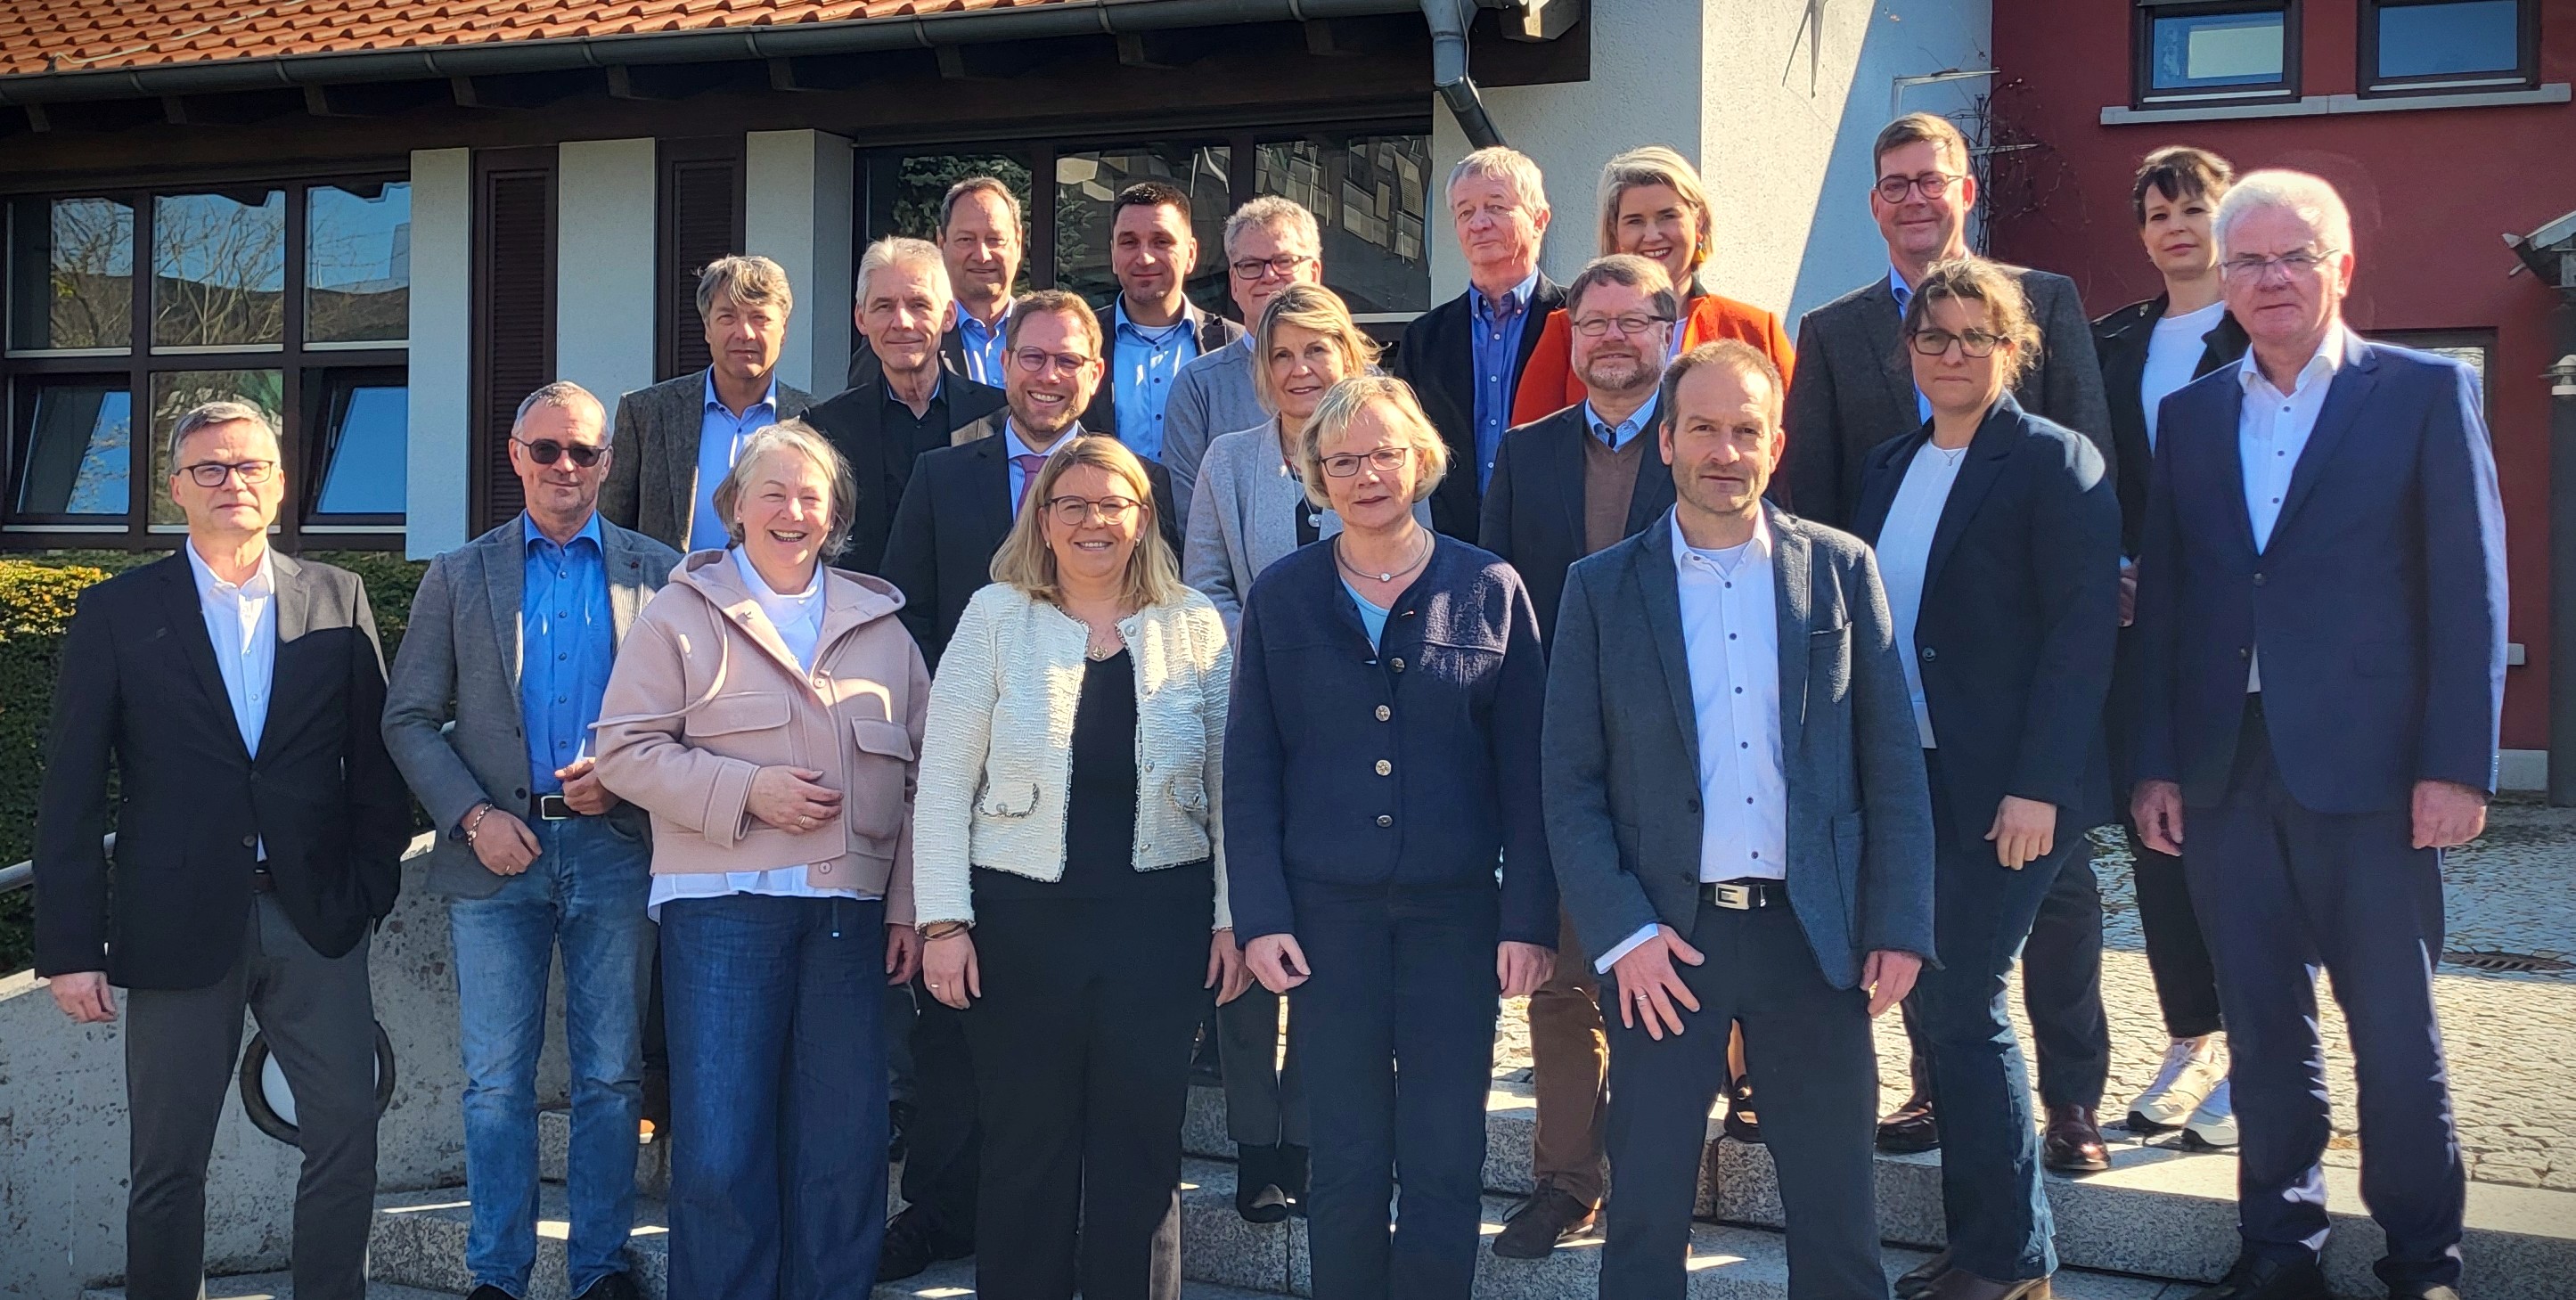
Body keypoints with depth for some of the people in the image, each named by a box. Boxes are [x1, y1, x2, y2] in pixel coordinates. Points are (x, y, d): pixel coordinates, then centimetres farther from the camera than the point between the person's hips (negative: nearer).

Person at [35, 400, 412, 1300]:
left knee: (347, 1142, 2)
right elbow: (71, 794, 0)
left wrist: (370, 889, -1)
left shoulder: (337, 600, 7)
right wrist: (69, 947, -5)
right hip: (180, 922, -1)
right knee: (168, 1164, 7)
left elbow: (374, 760, 8)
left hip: (317, 918, 1)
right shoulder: (117, 613, 2)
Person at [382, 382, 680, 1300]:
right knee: (496, 1081, 4)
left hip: (616, 851, 0)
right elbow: (409, 718, 5)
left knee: (612, 1076, 5)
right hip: (497, 851, 0)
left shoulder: (657, 574, 7)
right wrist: (473, 816, -8)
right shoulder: (459, 577, 9)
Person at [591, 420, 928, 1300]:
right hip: (722, 900, -3)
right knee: (720, 1144, -4)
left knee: (844, 1141, 6)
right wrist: (744, 789, -13)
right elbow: (625, 750, -1)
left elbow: (920, 773, 12)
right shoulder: (682, 615, 5)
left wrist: (910, 905, 5)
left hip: (851, 905, 3)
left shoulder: (879, 624, 13)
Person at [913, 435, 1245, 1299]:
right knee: (1027, 1146, 9)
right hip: (1023, 918, 0)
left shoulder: (1194, 624, 4)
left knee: (1141, 1147, 8)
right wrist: (944, 920, -7)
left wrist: (1232, 918, 1)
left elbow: (1227, 786, 6)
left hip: (1160, 919, 1)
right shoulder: (996, 617, 1)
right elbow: (945, 781, -1)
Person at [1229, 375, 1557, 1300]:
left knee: (1446, 1163, 4)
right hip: (1327, 912, 1)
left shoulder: (1489, 590, 1)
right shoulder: (1281, 597, 4)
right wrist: (1260, 915, -4)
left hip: (1456, 911, 0)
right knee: (1348, 1162, 8)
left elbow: (1524, 768, 0)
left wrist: (1528, 917, -5)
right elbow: (1250, 770, 3)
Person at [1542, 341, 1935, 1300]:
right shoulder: (1601, 588, 2)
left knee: (1836, 1209, 9)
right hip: (1665, 935, -1)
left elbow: (1892, 762, 4)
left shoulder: (1840, 568, 4)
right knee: (1645, 1211, 6)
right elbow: (1570, 782, 0)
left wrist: (1900, 926, -1)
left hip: (1812, 930, 1)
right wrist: (1621, 933, -9)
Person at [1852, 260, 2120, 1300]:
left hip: (2005, 788, -7)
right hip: (1905, 778, 7)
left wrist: (2038, 785, -19)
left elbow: (2085, 630, -13)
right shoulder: (1889, 468, 14)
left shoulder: (2053, 460, -6)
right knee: (1940, 1004, 10)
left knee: (1962, 1006, -6)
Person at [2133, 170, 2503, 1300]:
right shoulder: (2190, 414, 13)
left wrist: (2457, 765, -10)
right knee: (2263, 1031, 10)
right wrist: (2155, 763, 5)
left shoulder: (2427, 393, 1)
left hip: (2367, 771, -3)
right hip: (2224, 774, 4)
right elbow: (2162, 601, 11)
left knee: (2395, 1028, 4)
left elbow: (2469, 589, -3)